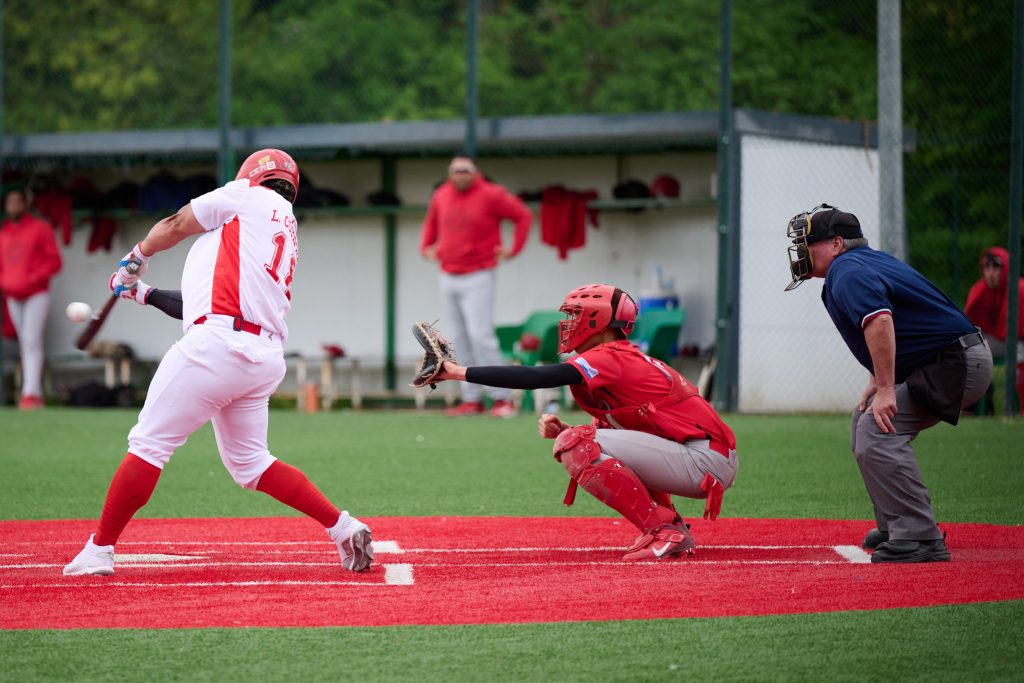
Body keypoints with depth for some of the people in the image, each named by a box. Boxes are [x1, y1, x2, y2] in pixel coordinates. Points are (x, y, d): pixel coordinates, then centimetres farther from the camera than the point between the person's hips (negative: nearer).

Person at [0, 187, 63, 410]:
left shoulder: (40, 228, -1)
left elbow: (55, 262, -3)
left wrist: (34, 278, -17)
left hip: (36, 294, -5)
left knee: (32, 342, -16)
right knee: (25, 345, 6)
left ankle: (30, 394, -24)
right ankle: (36, 395, 9)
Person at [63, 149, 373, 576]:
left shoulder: (249, 196, 8)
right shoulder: (288, 236, 28)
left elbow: (176, 226, 14)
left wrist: (136, 258, 32)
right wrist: (144, 294, 34)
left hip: (218, 345, -8)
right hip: (265, 357, 8)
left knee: (149, 443, -3)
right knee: (249, 463, 18)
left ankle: (99, 550, -2)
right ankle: (343, 528, 10)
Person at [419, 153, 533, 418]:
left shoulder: (490, 195, -8)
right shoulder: (441, 196, 9)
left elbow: (524, 216, -2)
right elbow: (431, 221, 30)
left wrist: (513, 249, -7)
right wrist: (426, 246, 16)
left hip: (477, 278, -6)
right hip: (448, 279, 6)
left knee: (480, 337, -15)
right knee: (460, 341, 5)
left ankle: (502, 398, -11)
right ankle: (472, 400, 8)